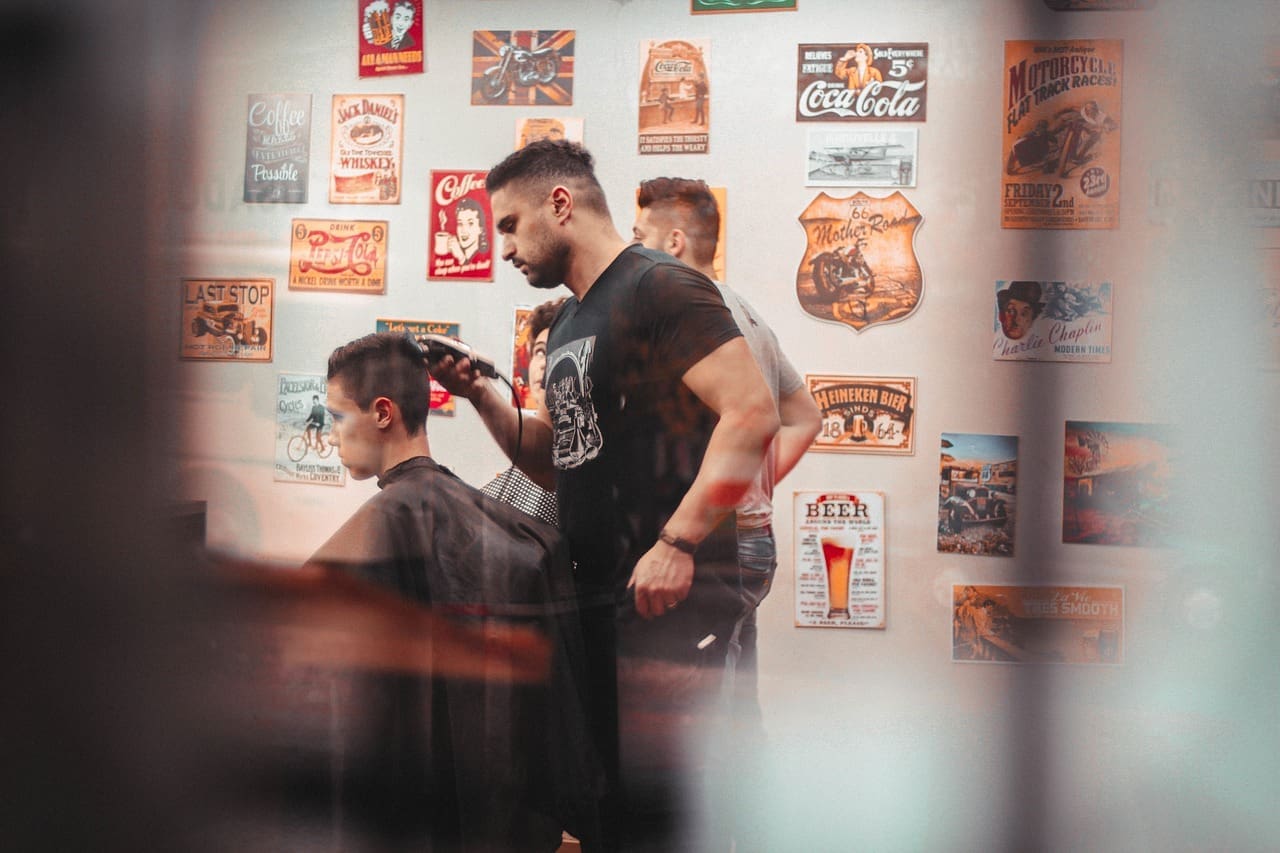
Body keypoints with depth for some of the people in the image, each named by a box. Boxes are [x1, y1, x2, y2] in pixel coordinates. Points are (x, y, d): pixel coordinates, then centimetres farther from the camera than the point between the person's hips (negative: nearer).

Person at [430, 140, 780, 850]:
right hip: (595, 602, 10)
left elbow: (752, 413, -20)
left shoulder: (660, 287, -9)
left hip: (665, 602, -9)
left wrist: (676, 542, -24)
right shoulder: (568, 325, 20)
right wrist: (479, 396, 11)